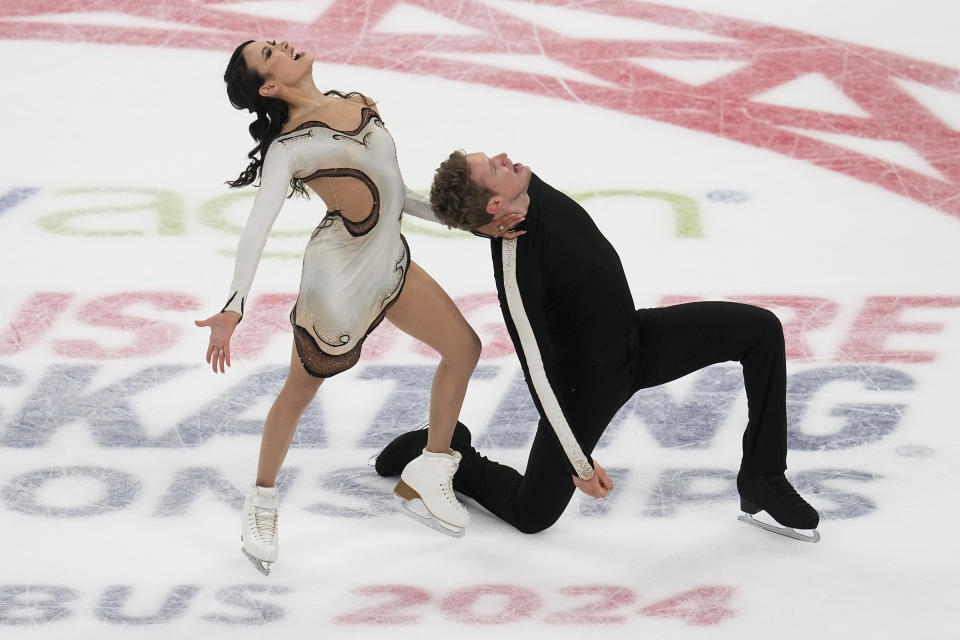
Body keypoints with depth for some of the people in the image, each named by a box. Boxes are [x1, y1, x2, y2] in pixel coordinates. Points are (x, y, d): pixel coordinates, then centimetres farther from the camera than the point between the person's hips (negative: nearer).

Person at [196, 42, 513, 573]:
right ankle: (262, 504, 25)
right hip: (338, 275, -8)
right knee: (301, 390, 6)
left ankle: (431, 469, 29)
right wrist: (232, 309, -37)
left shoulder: (357, 103, 5)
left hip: (390, 262, 8)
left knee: (463, 348, 12)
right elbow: (257, 228, -27)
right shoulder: (290, 145, -18)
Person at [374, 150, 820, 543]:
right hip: (587, 378, -7)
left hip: (639, 336, 7)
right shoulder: (514, 272, -36)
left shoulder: (532, 188, -16)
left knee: (761, 330, -4)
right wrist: (579, 463, -24)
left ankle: (761, 486, 4)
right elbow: (539, 376, -30)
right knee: (532, 514, 0)